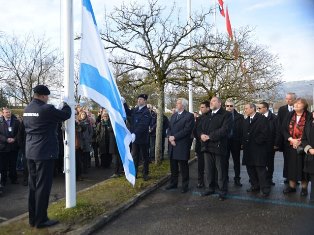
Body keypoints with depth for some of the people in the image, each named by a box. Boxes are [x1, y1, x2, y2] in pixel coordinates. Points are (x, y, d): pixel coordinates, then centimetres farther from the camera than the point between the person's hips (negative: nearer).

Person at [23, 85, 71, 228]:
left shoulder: (27, 109, 10)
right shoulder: (46, 109, -17)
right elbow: (66, 115, -9)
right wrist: (65, 104, 12)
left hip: (30, 152, 9)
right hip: (44, 152, -8)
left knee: (33, 185, 14)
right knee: (43, 186, 0)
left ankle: (32, 218, 24)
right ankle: (41, 220, 9)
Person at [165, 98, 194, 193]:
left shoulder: (189, 116, -6)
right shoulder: (173, 115, 17)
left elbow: (187, 130, -15)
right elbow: (169, 128, 12)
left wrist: (174, 137, -15)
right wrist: (170, 137, -7)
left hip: (182, 146, -6)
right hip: (172, 145, 6)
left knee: (183, 166, 4)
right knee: (173, 166, 14)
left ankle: (185, 185, 16)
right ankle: (173, 183, 27)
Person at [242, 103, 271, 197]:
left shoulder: (262, 119, -7)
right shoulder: (246, 121, 17)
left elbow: (265, 133, -15)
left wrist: (256, 141, -13)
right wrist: (244, 143, 4)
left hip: (258, 149, -7)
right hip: (248, 149, 7)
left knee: (260, 169, -4)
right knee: (250, 168, 12)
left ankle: (265, 189, 6)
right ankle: (255, 186, 25)